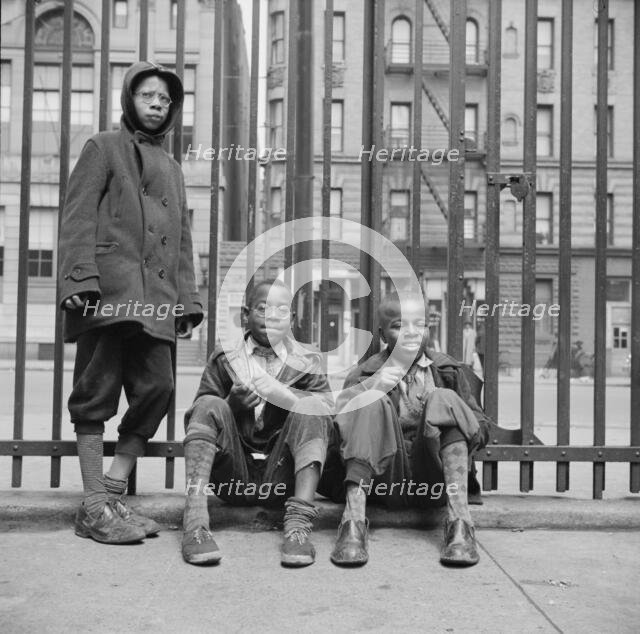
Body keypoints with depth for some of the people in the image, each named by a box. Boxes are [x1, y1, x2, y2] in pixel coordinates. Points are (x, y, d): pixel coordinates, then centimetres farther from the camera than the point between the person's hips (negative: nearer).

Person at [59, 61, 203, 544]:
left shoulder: (172, 169, 27)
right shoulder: (104, 148, 9)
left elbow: (182, 240, 24)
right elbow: (78, 218, -2)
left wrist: (187, 299, 13)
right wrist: (81, 278, -16)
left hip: (155, 301, 6)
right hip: (109, 291, -6)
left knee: (157, 390, 0)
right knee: (97, 394, -4)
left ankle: (113, 494, 11)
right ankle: (95, 508, 2)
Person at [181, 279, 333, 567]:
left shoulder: (306, 363, 9)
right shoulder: (224, 359, 9)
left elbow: (327, 413, -7)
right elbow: (194, 421, 1)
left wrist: (283, 394, -23)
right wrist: (232, 403, -19)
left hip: (281, 479, 0)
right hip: (232, 478, 0)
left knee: (310, 410, -20)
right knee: (209, 406, -20)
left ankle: (299, 523, -35)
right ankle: (195, 521, -34)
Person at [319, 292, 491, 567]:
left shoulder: (447, 370, 15)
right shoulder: (365, 374, 11)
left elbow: (481, 426, 11)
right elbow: (333, 426, -3)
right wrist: (370, 386, -18)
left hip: (433, 479, 1)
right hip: (385, 478, -1)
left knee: (444, 399, -18)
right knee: (371, 402, -20)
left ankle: (459, 521, -31)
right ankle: (353, 520, -33)